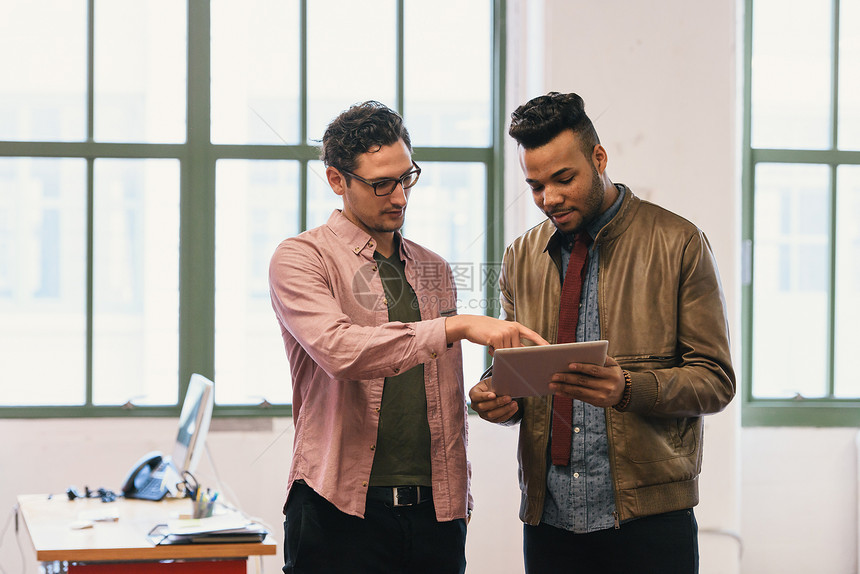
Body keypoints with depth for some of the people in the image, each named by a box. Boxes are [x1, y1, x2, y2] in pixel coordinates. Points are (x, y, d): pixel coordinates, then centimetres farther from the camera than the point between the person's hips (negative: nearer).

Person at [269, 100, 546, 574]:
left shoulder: (434, 271, 17)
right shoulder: (299, 259, -2)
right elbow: (339, 349, -22)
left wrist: (459, 496, 14)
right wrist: (457, 326, -24)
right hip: (341, 512, -5)